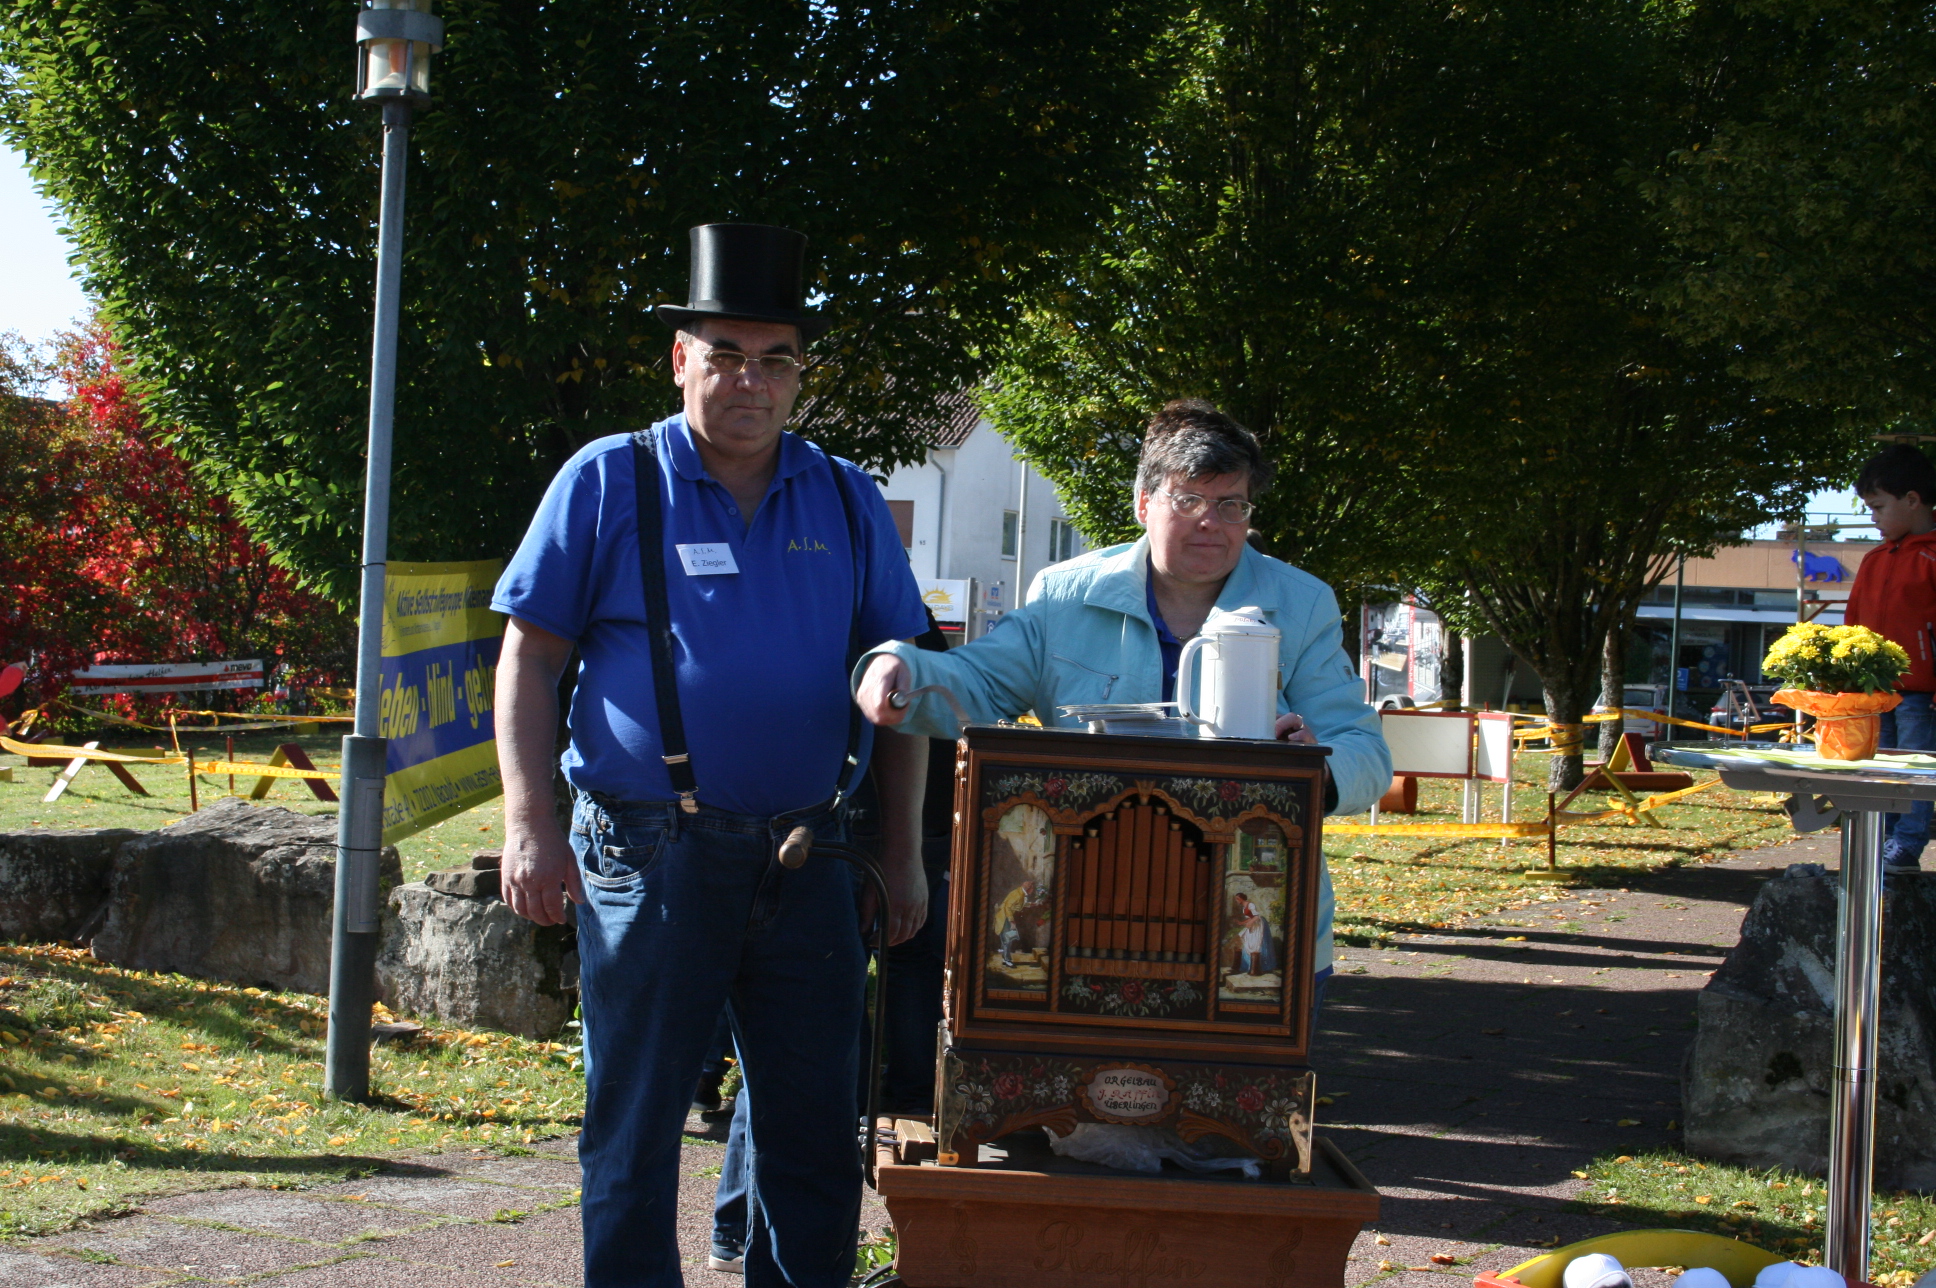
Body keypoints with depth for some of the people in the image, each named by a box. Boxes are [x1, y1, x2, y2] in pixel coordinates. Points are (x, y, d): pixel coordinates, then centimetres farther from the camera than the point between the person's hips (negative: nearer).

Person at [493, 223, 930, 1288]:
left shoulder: (847, 502, 10)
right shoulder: (608, 483, 1)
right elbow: (529, 659, 0)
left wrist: (903, 856, 8)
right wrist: (529, 825, -10)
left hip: (809, 859, 3)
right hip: (652, 856, -3)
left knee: (815, 1124, 8)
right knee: (636, 1123, 4)